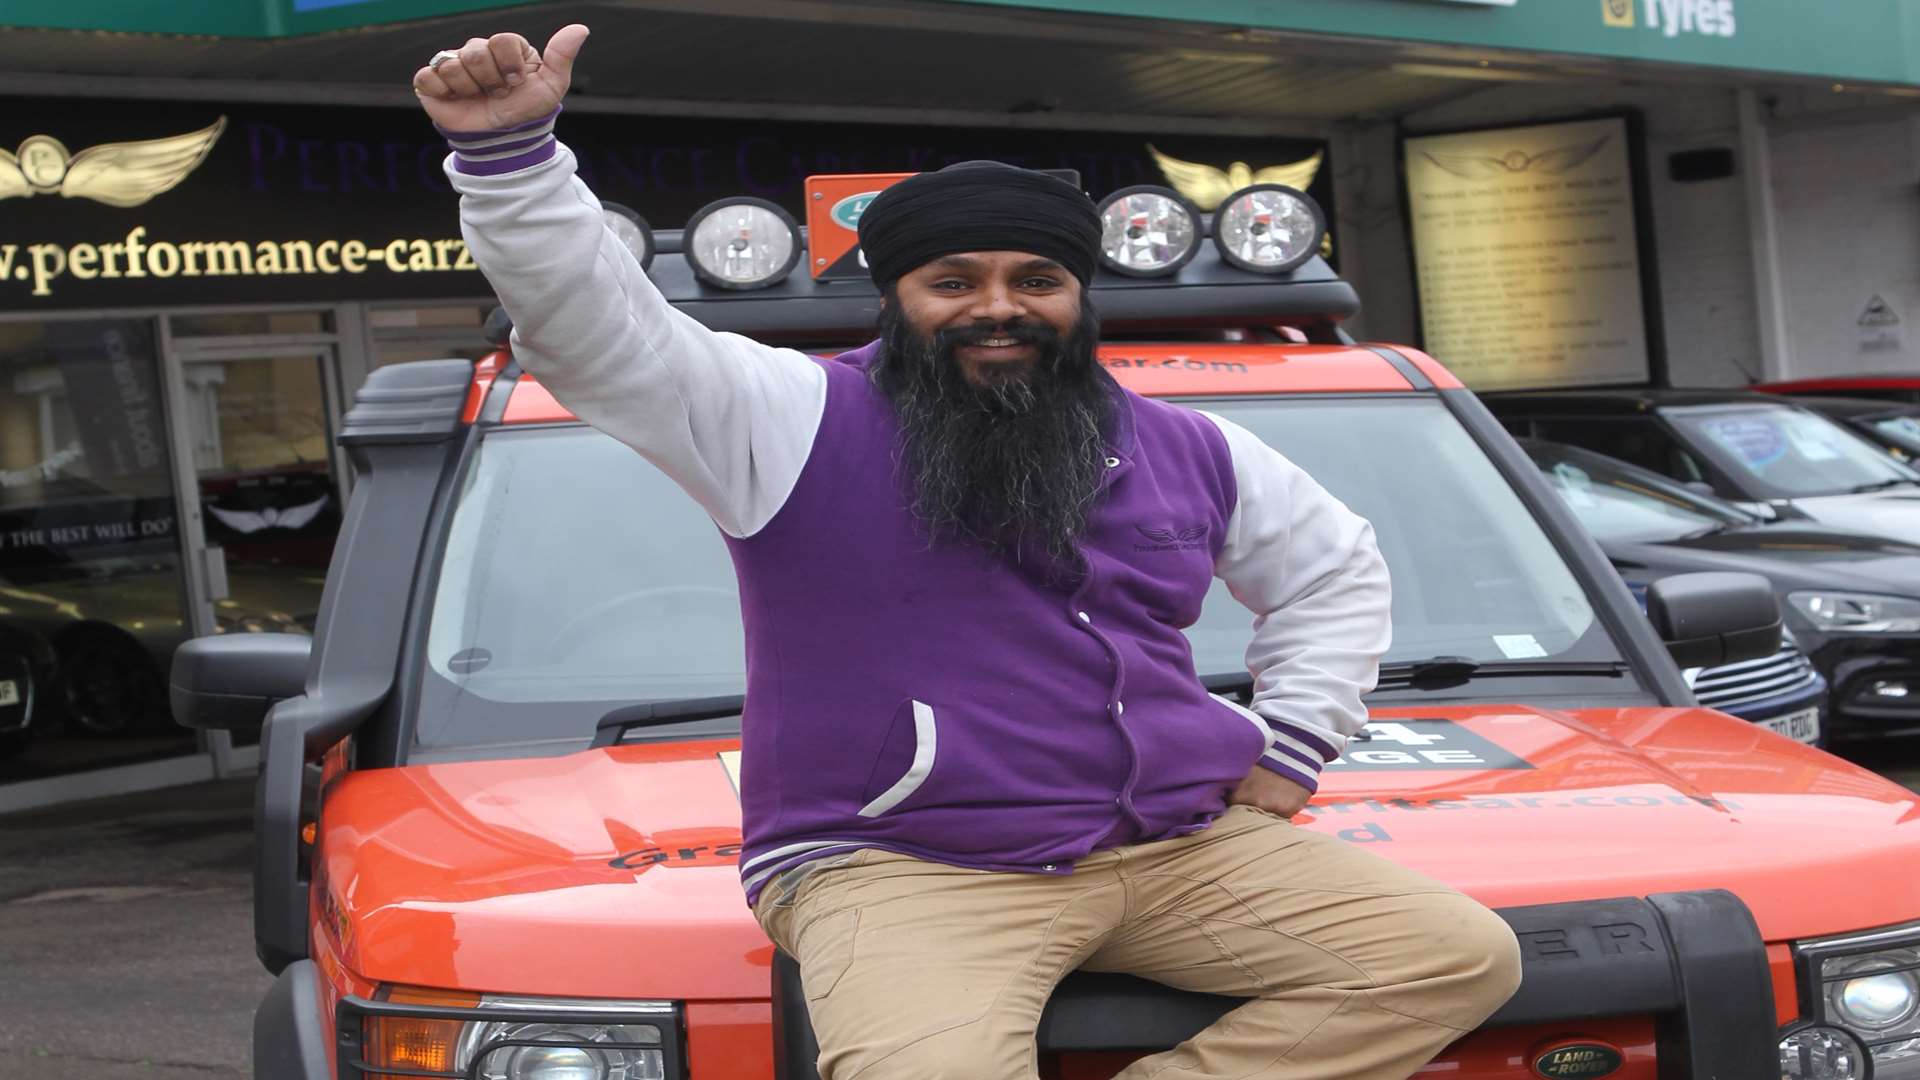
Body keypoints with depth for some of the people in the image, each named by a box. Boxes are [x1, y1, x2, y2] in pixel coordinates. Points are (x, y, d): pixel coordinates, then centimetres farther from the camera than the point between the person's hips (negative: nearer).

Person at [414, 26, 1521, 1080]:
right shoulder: (797, 422, 2)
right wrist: (511, 149, -23)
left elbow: (1336, 565, 29)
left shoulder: (1182, 451, 15)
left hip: (1186, 848, 5)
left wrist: (1289, 745, 16)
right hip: (898, 867, -5)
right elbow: (598, 327, -8)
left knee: (1463, 955, -8)